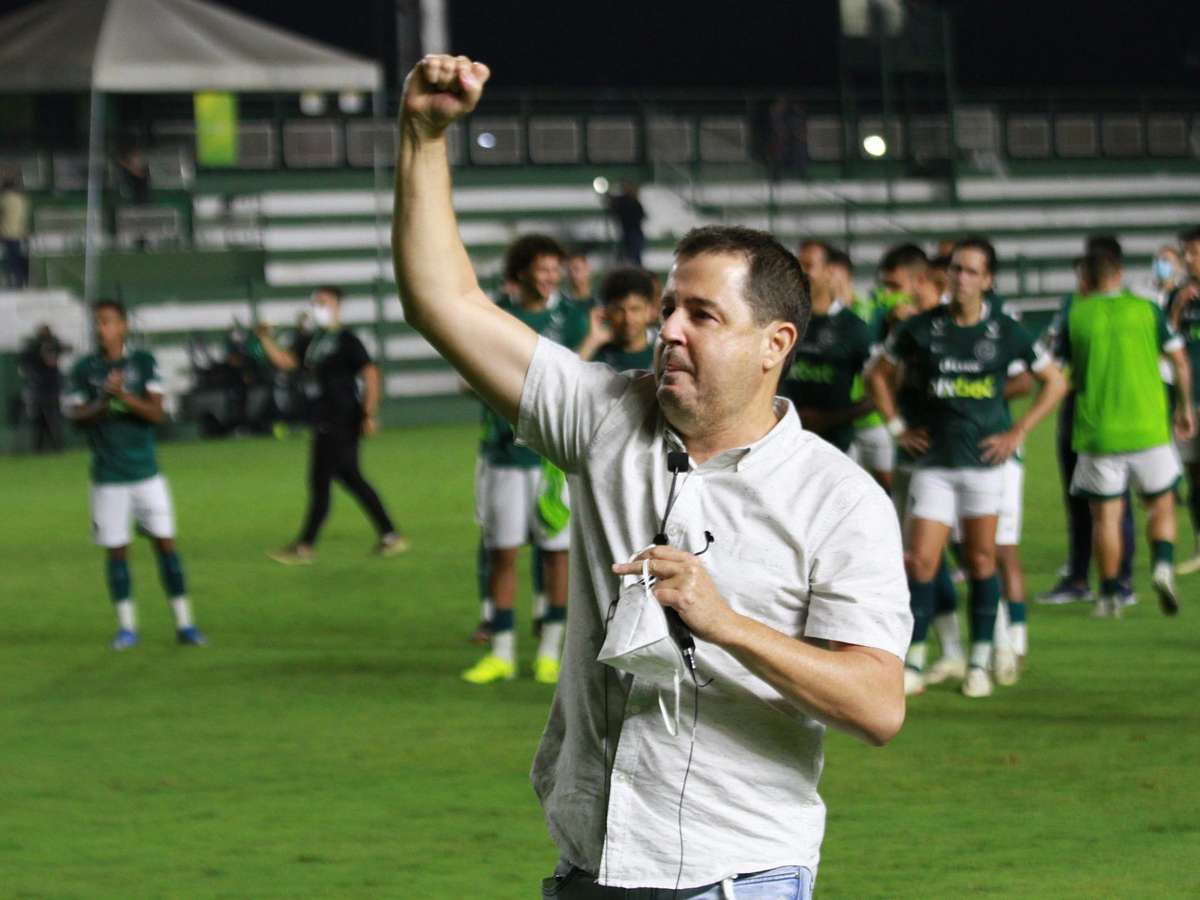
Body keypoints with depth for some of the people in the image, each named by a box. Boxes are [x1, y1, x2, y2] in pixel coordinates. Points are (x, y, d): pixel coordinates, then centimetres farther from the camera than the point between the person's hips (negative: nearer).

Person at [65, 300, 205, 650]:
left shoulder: (143, 362, 0)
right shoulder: (84, 369, 1)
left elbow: (156, 412, -7)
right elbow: (75, 417, -1)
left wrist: (125, 397, -23)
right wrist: (101, 405, -20)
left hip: (146, 472, 0)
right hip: (108, 476, 0)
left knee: (165, 542, -1)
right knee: (116, 549, 2)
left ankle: (184, 623, 4)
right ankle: (126, 626, 12)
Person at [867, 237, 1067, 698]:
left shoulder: (1005, 332, -1)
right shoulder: (920, 328, 0)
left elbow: (1055, 382, 9)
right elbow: (878, 374, 14)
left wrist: (1019, 431, 1)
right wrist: (897, 427, 6)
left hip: (985, 458, 0)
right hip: (933, 461, 0)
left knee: (982, 558, 4)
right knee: (920, 561, -7)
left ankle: (980, 663, 14)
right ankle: (913, 664, 1)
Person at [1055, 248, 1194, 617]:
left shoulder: (1075, 315, 0)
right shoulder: (1146, 309, 1)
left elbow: (1063, 375, 4)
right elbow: (1180, 361, 5)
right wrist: (1185, 407, 17)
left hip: (1097, 431, 0)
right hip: (1148, 428, 0)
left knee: (1105, 515, 7)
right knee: (1161, 503, 14)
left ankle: (1109, 595, 8)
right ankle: (1163, 564, -10)